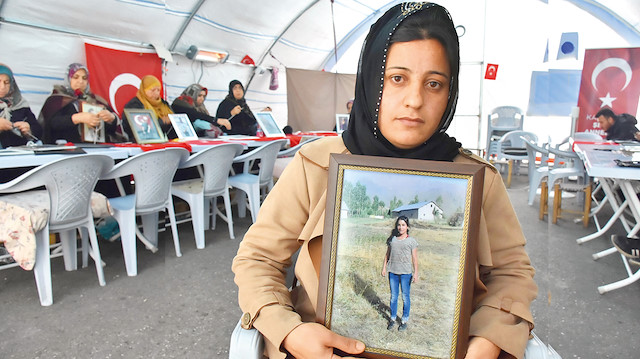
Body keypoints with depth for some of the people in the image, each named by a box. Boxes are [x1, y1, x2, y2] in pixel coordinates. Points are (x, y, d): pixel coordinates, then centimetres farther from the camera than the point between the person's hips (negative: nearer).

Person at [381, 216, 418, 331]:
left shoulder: (412, 241, 0)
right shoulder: (392, 239, 8)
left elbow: (414, 258, 0)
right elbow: (387, 255, 14)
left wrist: (415, 273, -4)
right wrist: (384, 268, 9)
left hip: (406, 272, -3)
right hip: (392, 271, 3)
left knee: (405, 297, 6)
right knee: (393, 296, 10)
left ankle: (404, 320, 21)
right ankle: (393, 318, 25)